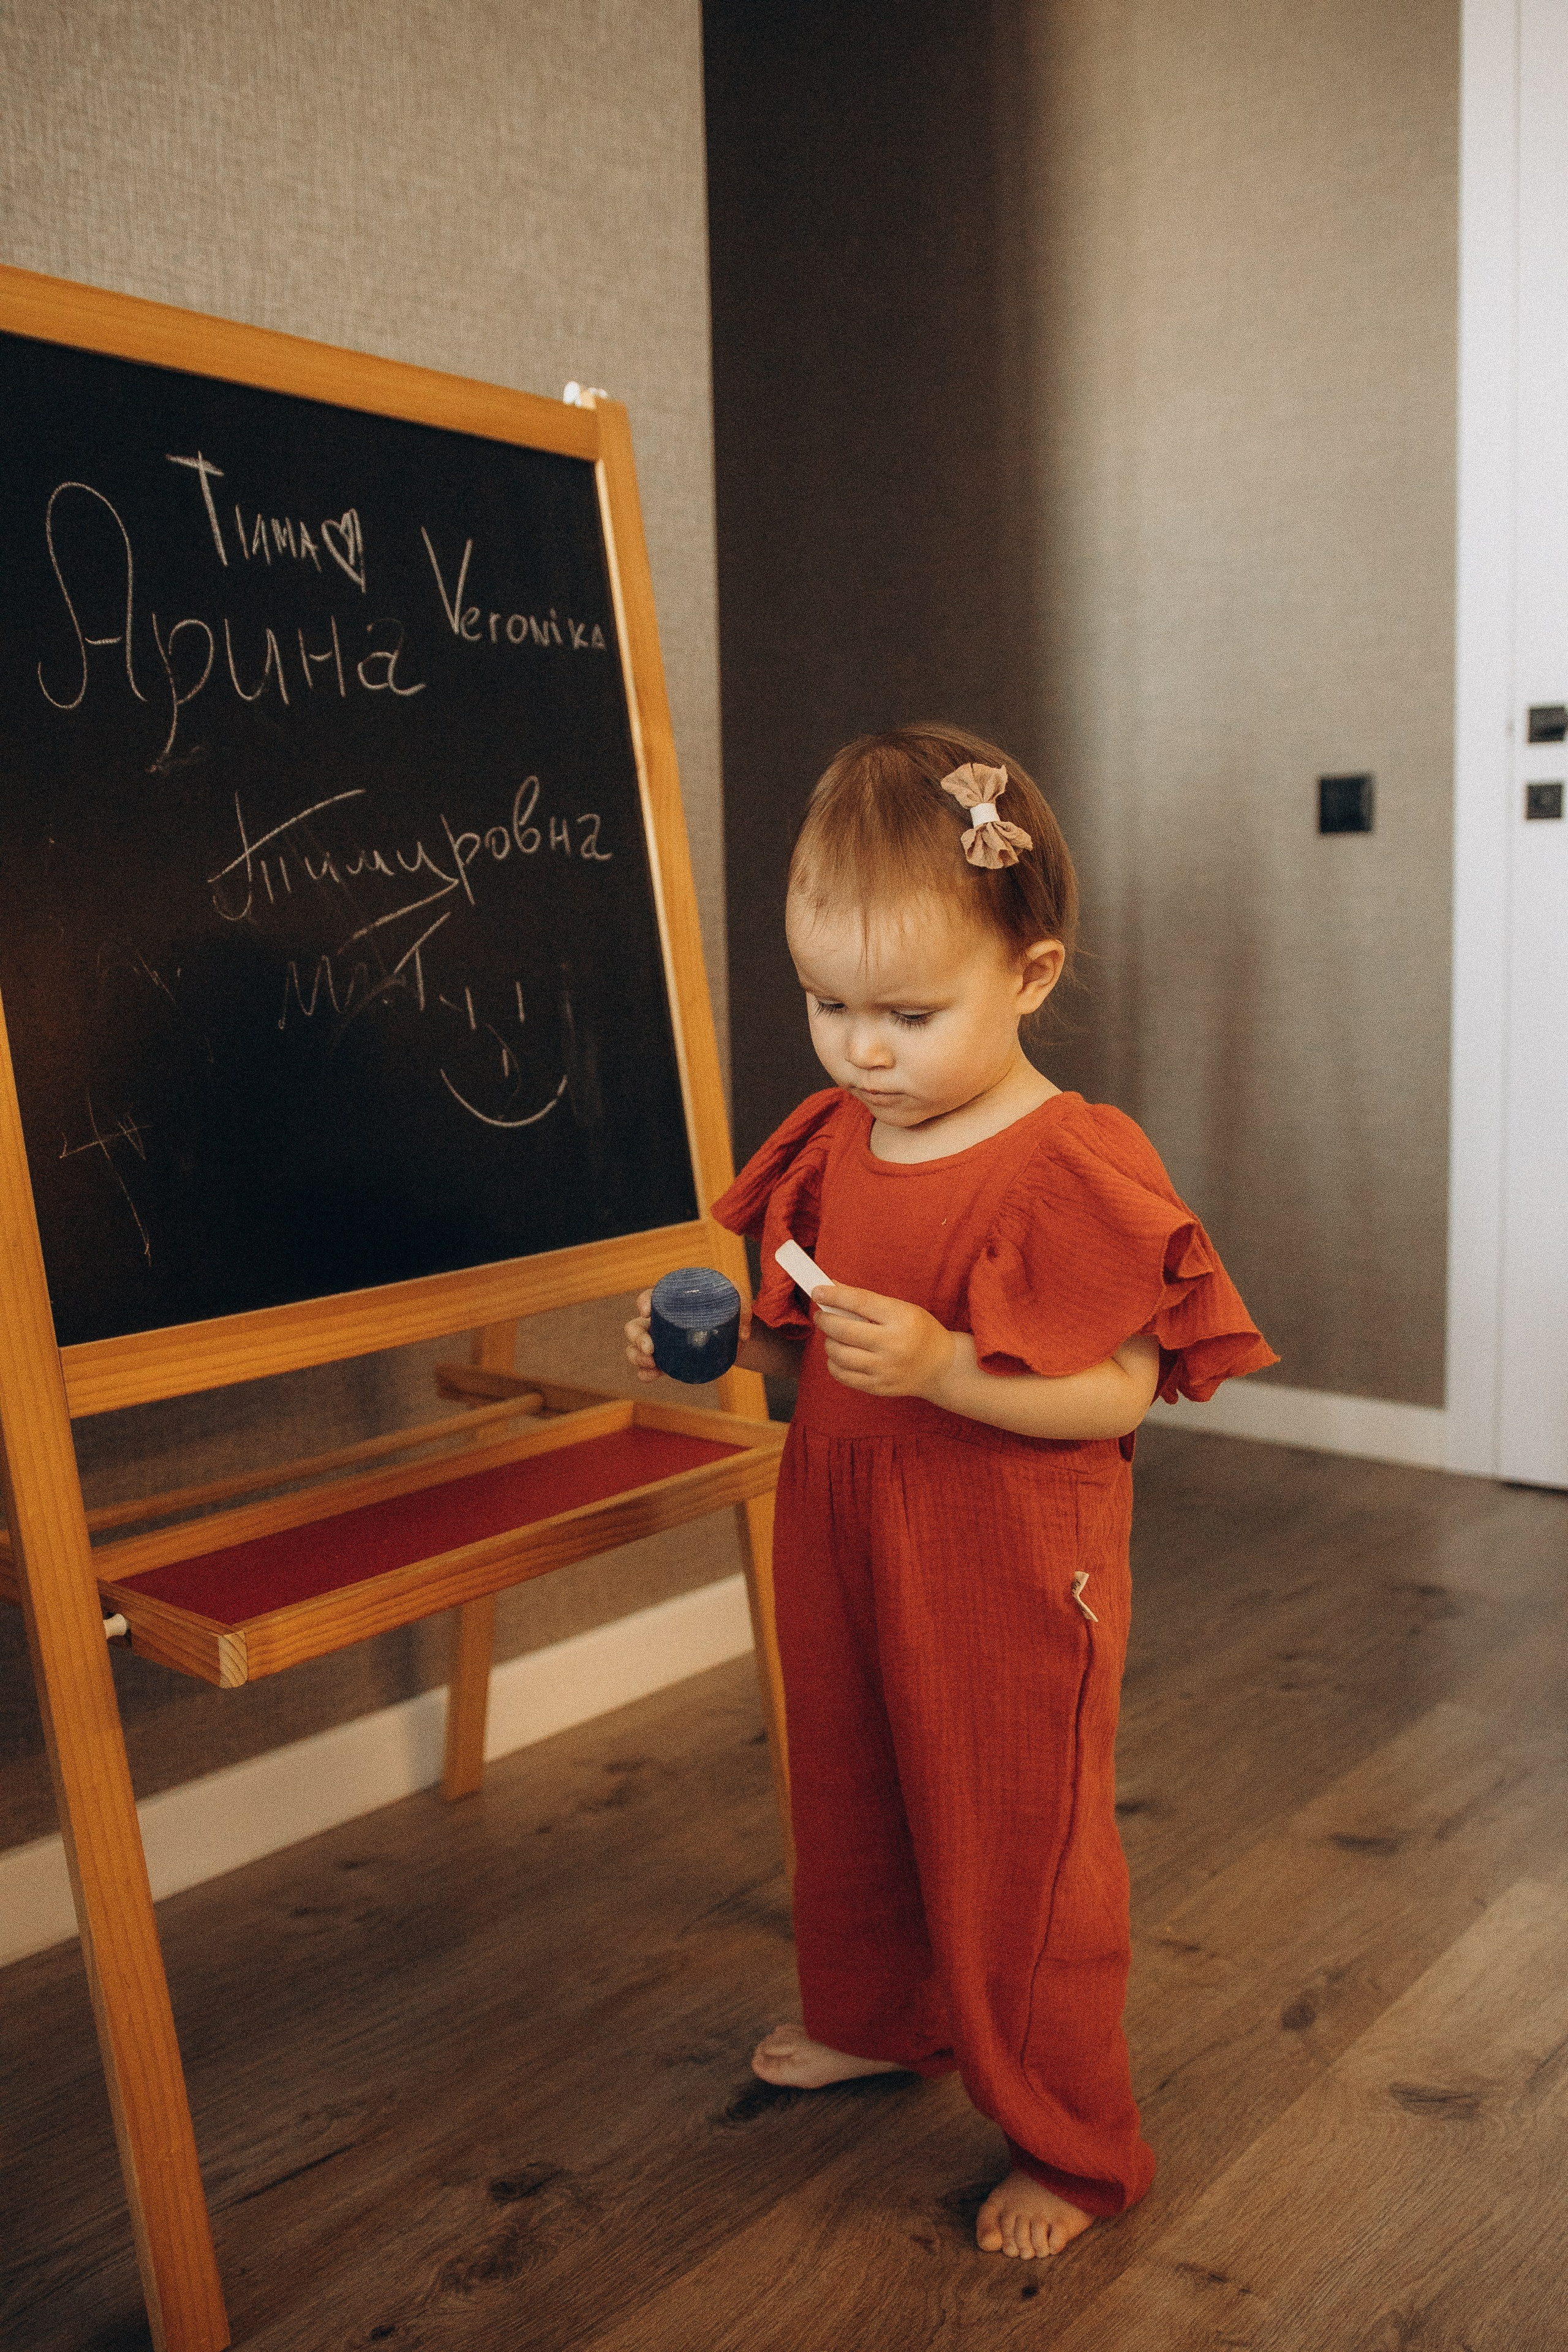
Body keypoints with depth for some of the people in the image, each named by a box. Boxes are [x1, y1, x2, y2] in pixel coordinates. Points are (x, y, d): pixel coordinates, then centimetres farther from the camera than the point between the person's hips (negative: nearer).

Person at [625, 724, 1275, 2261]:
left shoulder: (1072, 1169, -20)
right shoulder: (835, 1141, 2)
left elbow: (1116, 1394, -23)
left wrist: (940, 1363, -34)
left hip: (1007, 1575, -7)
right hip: (846, 1546, 7)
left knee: (1017, 1848, 8)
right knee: (849, 1800, 24)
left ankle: (1074, 2147, 31)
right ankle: (875, 2019, 52)